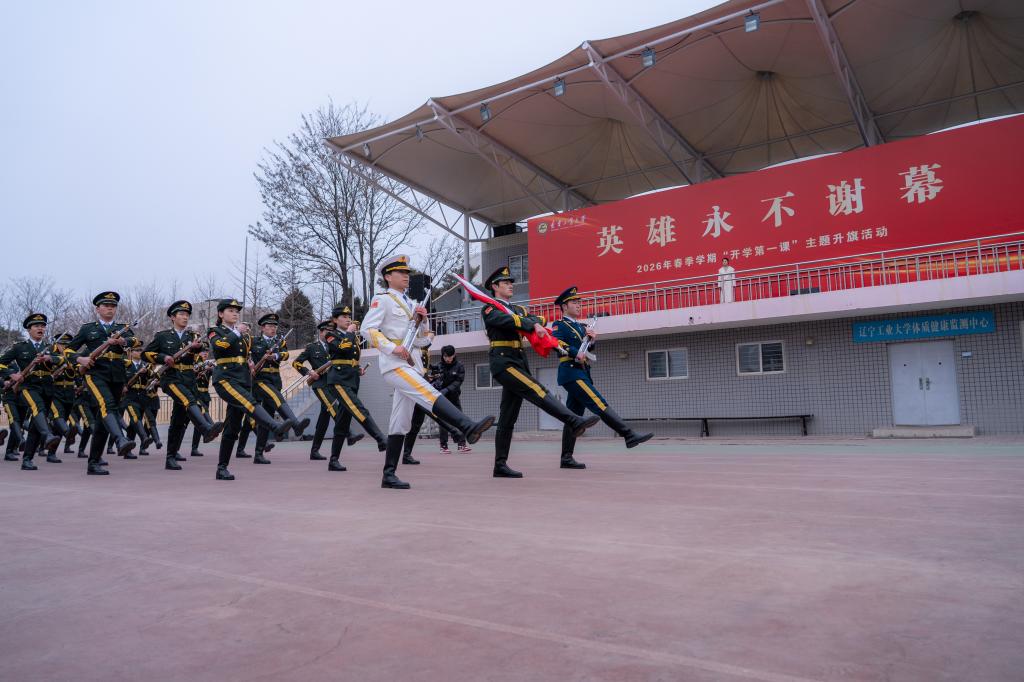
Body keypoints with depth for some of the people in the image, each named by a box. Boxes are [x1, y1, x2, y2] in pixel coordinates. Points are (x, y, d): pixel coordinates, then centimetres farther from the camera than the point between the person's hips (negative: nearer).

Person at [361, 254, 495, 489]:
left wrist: (422, 321, 4)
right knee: (429, 393, -28)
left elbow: (422, 341, 21)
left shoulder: (411, 305, 24)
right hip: (394, 364, -8)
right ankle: (468, 427, -46)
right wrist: (392, 348, -19)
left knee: (400, 423, 5)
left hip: (412, 364, 8)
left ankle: (389, 475, 9)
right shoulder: (382, 300, 3)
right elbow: (368, 329, -9)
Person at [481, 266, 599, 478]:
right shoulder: (490, 309, 2)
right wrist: (534, 326, -29)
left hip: (519, 362, 8)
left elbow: (536, 318, 7)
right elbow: (508, 320, -19)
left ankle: (500, 465, 6)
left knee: (508, 418, 5)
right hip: (503, 361, -7)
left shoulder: (518, 309, 24)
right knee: (536, 390, -23)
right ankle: (575, 422, -34)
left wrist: (536, 321, -15)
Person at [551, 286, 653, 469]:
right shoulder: (559, 325, -1)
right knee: (600, 404, -15)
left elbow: (587, 350, 19)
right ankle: (630, 435, -21)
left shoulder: (581, 326, 23)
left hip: (581, 374, 9)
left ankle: (567, 458, 8)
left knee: (574, 416, 6)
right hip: (571, 373, -9)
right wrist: (575, 353, -29)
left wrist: (592, 340, -1)